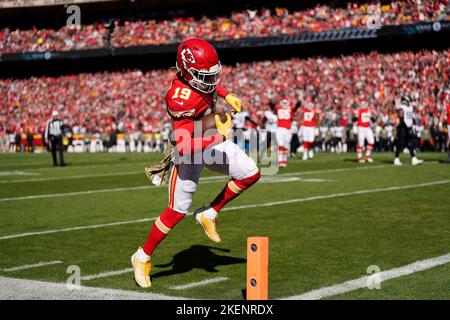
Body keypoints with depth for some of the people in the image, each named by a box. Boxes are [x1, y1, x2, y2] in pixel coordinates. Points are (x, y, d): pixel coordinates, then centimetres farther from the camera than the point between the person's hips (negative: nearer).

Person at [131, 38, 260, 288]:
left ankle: (209, 214, 16)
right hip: (190, 152, -8)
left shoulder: (197, 73, -12)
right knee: (178, 210, -2)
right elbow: (183, 146, -38)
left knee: (251, 174, 4)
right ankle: (142, 257, 15)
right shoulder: (181, 99, -35)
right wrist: (219, 138, -38)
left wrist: (226, 95, 7)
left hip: (212, 142, 8)